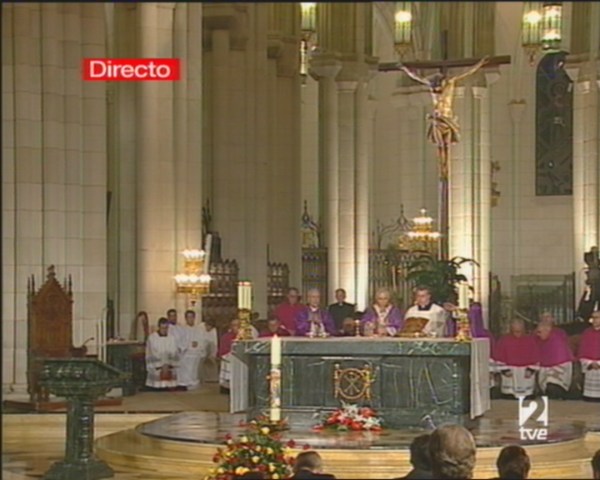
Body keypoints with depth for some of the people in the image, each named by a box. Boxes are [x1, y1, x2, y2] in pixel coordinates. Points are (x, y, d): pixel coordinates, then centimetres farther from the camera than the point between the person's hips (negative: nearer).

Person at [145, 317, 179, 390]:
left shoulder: (172, 338, 6)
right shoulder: (151, 338, -4)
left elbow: (175, 354, 6)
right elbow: (150, 355, -4)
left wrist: (169, 365, -7)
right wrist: (160, 367, -8)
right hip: (156, 370, -3)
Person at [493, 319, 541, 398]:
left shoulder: (531, 340, 2)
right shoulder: (503, 340, -1)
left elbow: (535, 357, 5)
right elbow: (499, 357, 1)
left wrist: (531, 370, -5)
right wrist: (504, 370, -7)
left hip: (526, 375, 1)